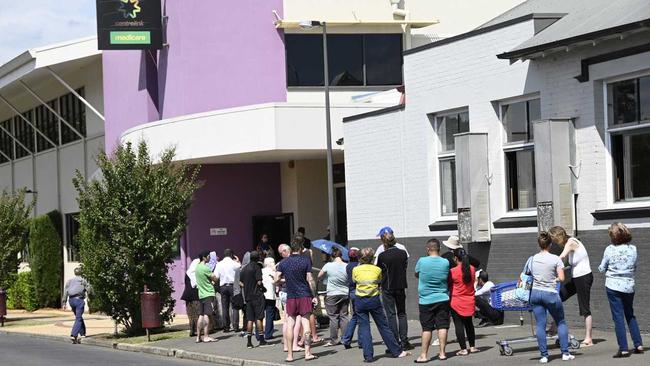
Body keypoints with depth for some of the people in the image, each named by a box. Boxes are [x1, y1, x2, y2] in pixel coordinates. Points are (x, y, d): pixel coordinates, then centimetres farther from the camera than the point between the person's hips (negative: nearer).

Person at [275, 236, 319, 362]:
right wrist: (314, 295, 1)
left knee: (290, 325, 4)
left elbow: (276, 279, -2)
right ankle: (307, 353, -2)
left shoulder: (283, 263, 2)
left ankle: (289, 354, 3)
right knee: (306, 324, 0)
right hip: (305, 295, -2)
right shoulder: (305, 261, -5)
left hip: (290, 297, 2)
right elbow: (310, 280, -7)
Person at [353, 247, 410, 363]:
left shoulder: (356, 270, -3)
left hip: (360, 301, 0)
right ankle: (397, 351, 13)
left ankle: (368, 356, -4)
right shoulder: (377, 269, -2)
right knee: (383, 326, 8)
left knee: (364, 328, 2)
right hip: (374, 300, 0)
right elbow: (380, 282, 9)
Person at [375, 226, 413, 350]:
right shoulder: (403, 253, -4)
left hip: (387, 288, -3)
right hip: (401, 287, 3)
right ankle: (404, 342, 9)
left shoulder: (382, 256, -14)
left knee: (391, 315, 1)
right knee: (402, 313, 13)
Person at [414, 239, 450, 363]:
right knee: (442, 326, 6)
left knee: (427, 328, 2)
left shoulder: (422, 261, -10)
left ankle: (424, 355, 1)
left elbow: (416, 274, 7)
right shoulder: (445, 263, -3)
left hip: (426, 300, -2)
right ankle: (442, 353, 8)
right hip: (442, 299, 2)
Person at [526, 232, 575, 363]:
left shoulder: (532, 259, 3)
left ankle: (544, 355, 3)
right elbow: (561, 278, -12)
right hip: (551, 294, -3)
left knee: (540, 325, 4)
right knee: (561, 322, 12)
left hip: (535, 293, 3)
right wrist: (554, 279, 8)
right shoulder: (555, 259, -8)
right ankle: (565, 353, 8)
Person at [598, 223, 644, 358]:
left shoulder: (609, 249, -11)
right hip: (629, 285, 4)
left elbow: (602, 268, -1)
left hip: (613, 286, -4)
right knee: (630, 315, 19)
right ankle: (638, 345, 17)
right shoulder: (633, 249, -2)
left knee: (618, 317, 0)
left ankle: (623, 349, -4)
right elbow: (634, 268, 8)